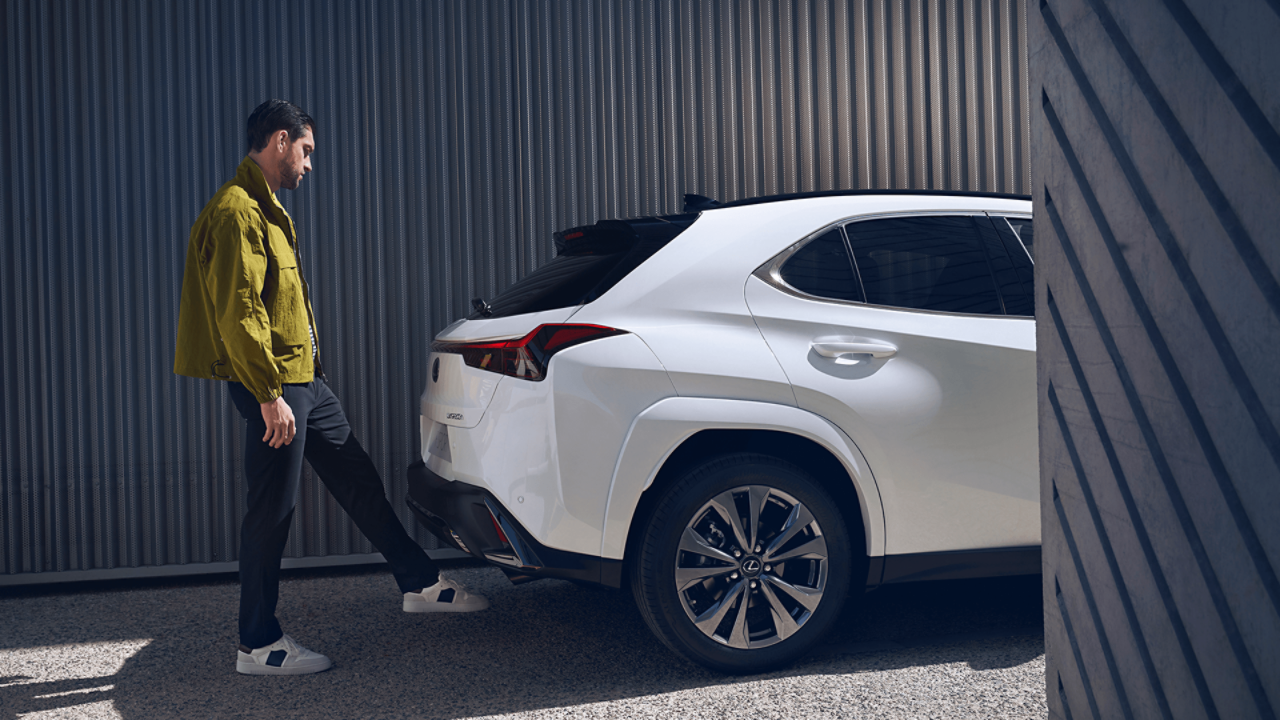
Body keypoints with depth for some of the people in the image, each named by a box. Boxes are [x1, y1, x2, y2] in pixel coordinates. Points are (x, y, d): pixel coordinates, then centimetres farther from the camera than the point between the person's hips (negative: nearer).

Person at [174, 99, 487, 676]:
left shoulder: (265, 210, 19)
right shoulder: (237, 212, -15)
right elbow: (238, 313, -23)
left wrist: (294, 383, 19)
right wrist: (269, 396, -24)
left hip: (304, 380, 10)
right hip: (273, 387, -10)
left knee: (359, 479, 15)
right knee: (273, 510, -3)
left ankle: (420, 584, 26)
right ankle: (258, 646, 9)